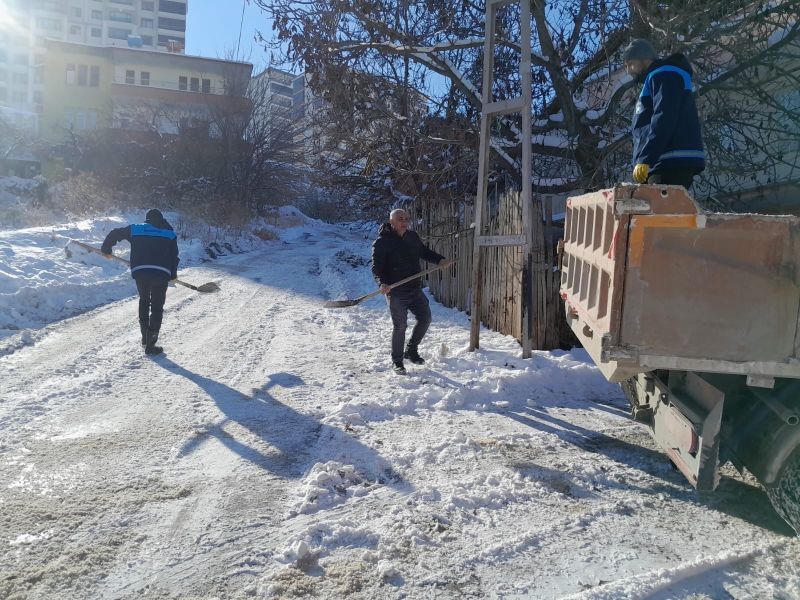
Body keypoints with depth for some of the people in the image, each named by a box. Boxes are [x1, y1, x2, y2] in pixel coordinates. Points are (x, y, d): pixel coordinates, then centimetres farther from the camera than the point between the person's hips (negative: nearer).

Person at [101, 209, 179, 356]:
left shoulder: (135, 229, 15)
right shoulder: (169, 232, 14)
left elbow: (115, 233, 16)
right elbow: (174, 256, 11)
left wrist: (106, 249, 31)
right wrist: (173, 274, 22)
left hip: (140, 272, 2)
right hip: (161, 273, -2)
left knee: (144, 301, 26)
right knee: (157, 308, 6)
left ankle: (145, 337, 27)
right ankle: (150, 344, 2)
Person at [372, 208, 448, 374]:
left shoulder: (412, 237, 8)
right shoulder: (382, 242, -11)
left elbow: (424, 251, 24)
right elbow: (377, 268, -13)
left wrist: (439, 259, 8)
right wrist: (383, 283, -30)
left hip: (416, 289, 7)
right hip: (397, 293, -6)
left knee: (425, 319, 10)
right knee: (400, 327, 0)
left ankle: (411, 350, 30)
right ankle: (397, 362, 17)